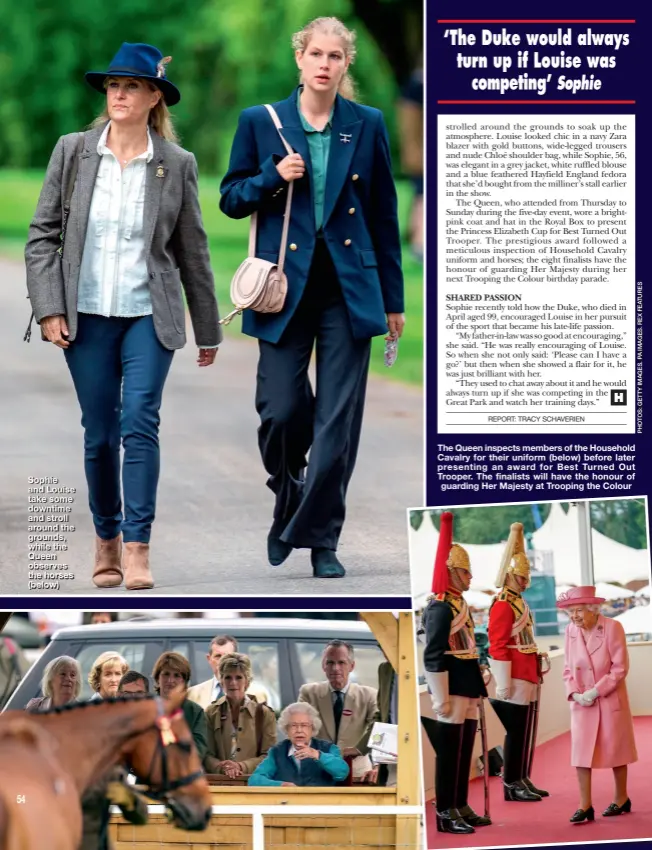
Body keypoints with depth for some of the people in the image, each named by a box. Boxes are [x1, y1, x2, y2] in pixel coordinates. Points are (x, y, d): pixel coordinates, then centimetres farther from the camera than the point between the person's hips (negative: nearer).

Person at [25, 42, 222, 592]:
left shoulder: (176, 164, 0)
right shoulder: (73, 151, 2)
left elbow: (192, 252, 8)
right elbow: (43, 233, 4)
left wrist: (208, 330, 13)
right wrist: (49, 309, -5)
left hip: (149, 314, -1)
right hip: (87, 314, 1)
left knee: (139, 423, -14)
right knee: (99, 433, 6)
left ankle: (137, 549, -14)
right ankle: (106, 539, 23)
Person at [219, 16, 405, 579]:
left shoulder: (367, 125, 5)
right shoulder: (261, 122, 3)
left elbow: (384, 213, 9)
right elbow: (231, 199, 9)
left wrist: (393, 299, 9)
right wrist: (273, 177, -12)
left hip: (350, 287, 0)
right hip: (286, 286, 0)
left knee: (338, 421, -3)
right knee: (281, 411, -5)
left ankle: (320, 540, 5)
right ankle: (288, 501, 25)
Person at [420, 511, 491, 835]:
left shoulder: (459, 604, 15)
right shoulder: (440, 607, -15)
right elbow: (433, 656, -19)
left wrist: (476, 687, 21)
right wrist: (441, 699, -21)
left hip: (467, 690, 10)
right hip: (453, 691, -10)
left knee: (464, 751, 13)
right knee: (449, 753, -5)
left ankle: (460, 807, 20)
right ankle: (445, 814, 0)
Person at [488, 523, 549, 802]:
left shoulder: (519, 602, 14)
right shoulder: (503, 605, -14)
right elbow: (498, 646, -18)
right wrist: (503, 684, -20)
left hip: (527, 677, 9)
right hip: (516, 679, -9)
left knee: (525, 732, 12)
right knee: (517, 731, -6)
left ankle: (522, 781, 18)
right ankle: (512, 785, -1)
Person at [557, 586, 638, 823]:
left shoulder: (612, 628, -13)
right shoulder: (571, 631, -2)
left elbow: (620, 668, -13)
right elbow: (568, 668, 5)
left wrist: (596, 691, -18)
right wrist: (575, 693, -11)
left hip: (610, 699, -3)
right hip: (582, 702, 3)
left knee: (614, 748, 9)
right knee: (581, 750, -5)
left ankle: (621, 799, 24)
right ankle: (585, 805, -4)